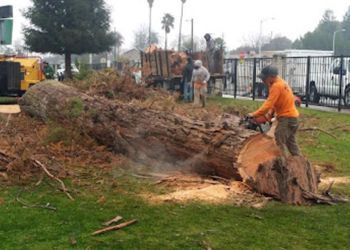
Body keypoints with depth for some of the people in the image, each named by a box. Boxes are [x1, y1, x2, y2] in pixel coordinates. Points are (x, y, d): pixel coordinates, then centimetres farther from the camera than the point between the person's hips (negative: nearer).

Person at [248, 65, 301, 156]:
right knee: (291, 142, 18)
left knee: (279, 142, -11)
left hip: (286, 118, -11)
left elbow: (268, 104, -23)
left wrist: (254, 114, -22)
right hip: (292, 116, 11)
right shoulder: (281, 83, 14)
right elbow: (273, 103, 12)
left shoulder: (276, 86, -18)